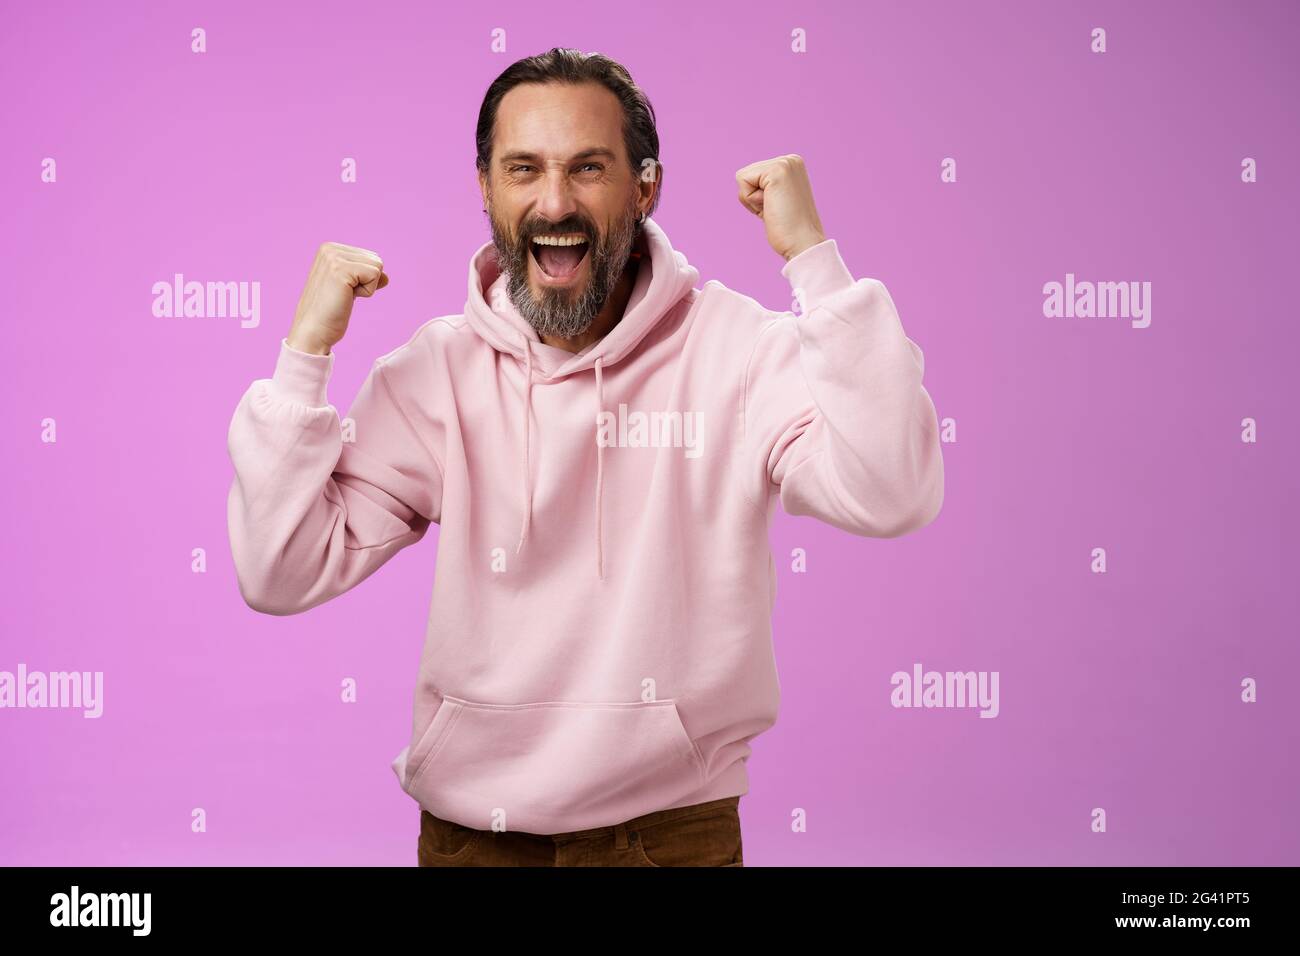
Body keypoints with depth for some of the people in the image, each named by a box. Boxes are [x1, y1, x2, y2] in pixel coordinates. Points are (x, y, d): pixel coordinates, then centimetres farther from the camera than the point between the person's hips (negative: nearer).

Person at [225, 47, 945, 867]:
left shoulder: (736, 348, -11)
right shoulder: (433, 373, -5)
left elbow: (890, 497, -26)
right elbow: (282, 576, -8)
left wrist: (813, 257, -25)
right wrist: (306, 352, -16)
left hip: (673, 828, -2)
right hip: (469, 831, 2)